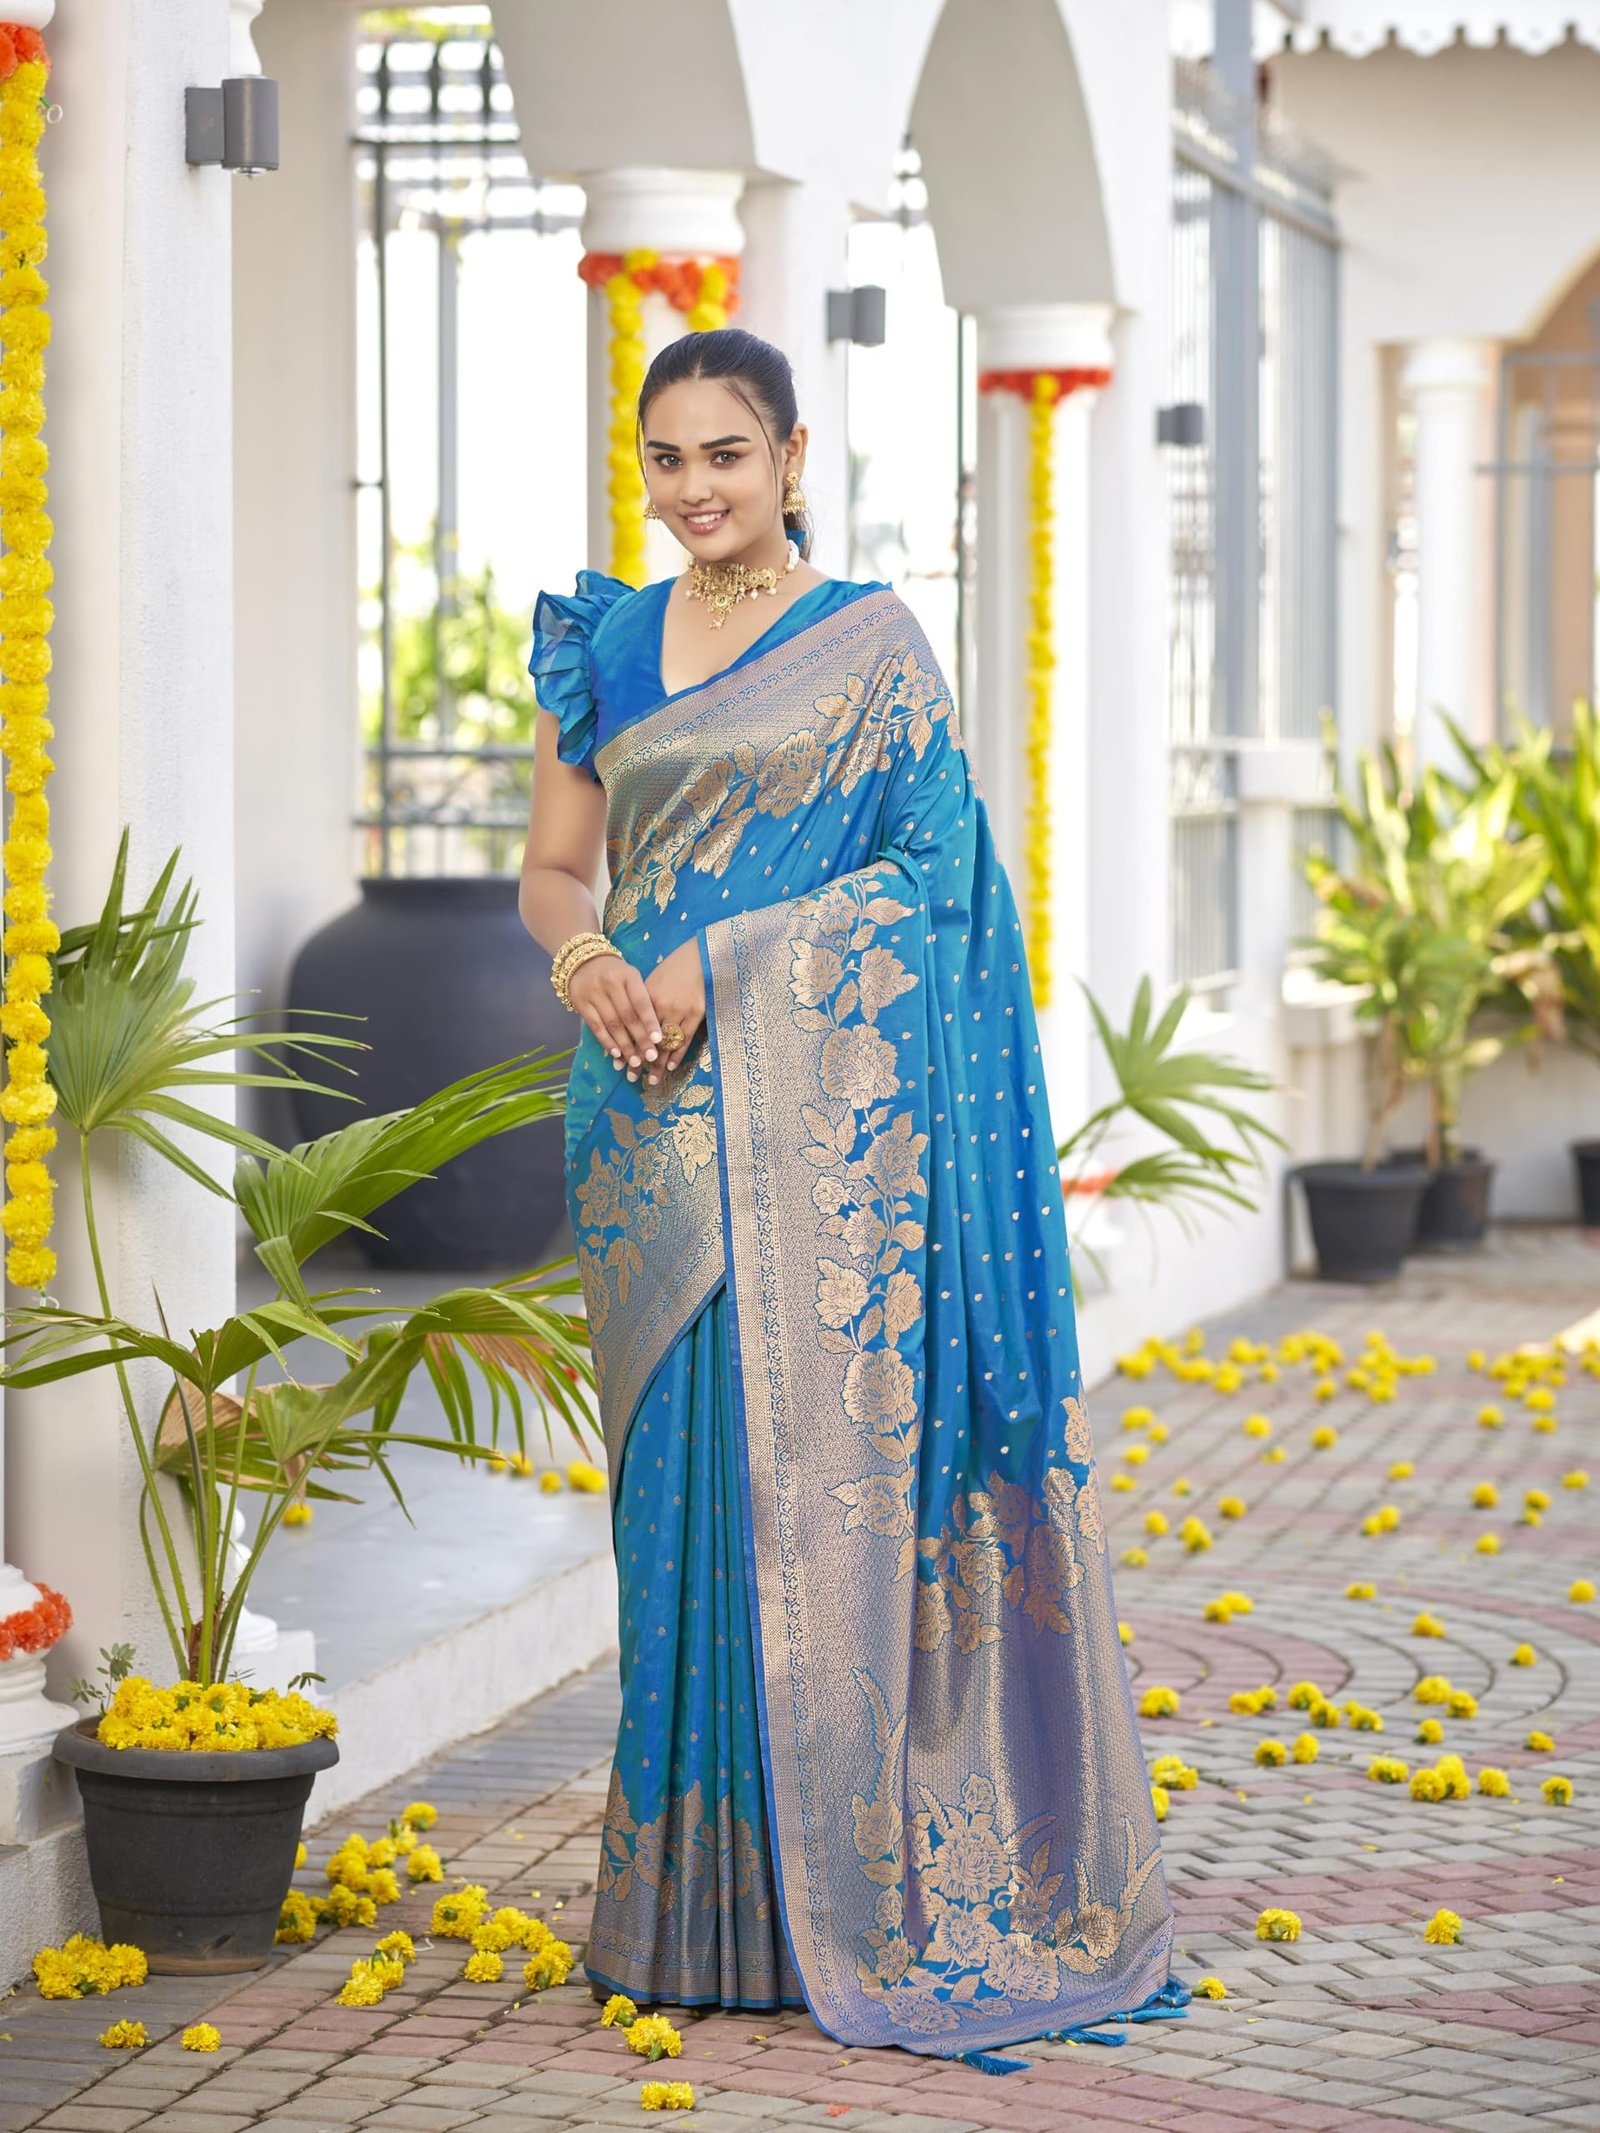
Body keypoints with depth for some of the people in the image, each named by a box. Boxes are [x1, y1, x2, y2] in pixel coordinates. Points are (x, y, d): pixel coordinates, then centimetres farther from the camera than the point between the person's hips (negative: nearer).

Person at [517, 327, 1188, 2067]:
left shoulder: (870, 644, 0)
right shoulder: (605, 647, 13)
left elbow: (923, 873, -6)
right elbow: (554, 866, 14)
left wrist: (718, 960, -14)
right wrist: (586, 960, -8)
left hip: (815, 1102, -4)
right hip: (654, 1104, 4)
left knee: (817, 1453, -7)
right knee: (678, 1469, 5)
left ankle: (848, 1890, -1)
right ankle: (694, 1899, 11)